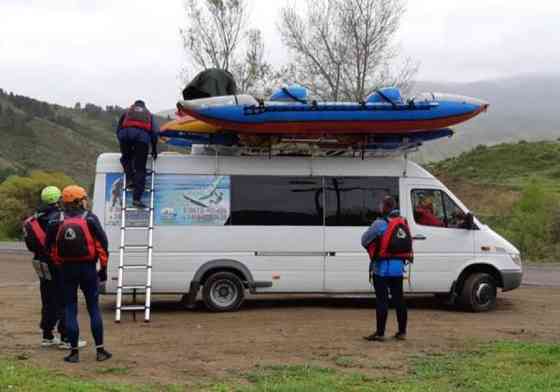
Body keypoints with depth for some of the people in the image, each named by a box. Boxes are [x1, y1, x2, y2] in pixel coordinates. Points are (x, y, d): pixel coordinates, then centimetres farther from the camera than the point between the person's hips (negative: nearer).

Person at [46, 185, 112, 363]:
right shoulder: (90, 219, -5)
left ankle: (74, 351, 6)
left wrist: (59, 264, 13)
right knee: (94, 308, 7)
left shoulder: (57, 221, 1)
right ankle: (100, 350, 8)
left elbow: (50, 246, 4)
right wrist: (103, 268, 0)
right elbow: (102, 243, -6)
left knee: (70, 310, 7)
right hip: (88, 268, -1)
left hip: (67, 269, 1)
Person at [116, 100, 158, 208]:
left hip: (126, 133, 0)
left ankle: (130, 179, 5)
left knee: (126, 158, 28)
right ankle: (137, 198, -7)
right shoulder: (149, 115, 34)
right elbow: (155, 132, 22)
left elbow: (118, 129, 28)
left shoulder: (127, 112, 34)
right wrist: (154, 149, 29)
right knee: (140, 169, 1)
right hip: (142, 135, 0)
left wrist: (123, 144, 36)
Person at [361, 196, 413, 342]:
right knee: (398, 298, 12)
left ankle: (380, 333, 1)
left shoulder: (380, 223, -14)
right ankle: (402, 332, 18)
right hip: (399, 266, 6)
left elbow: (364, 240, -8)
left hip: (382, 267, -6)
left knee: (382, 300, -2)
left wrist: (372, 248, 11)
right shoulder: (404, 223, 7)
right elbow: (408, 244, 12)